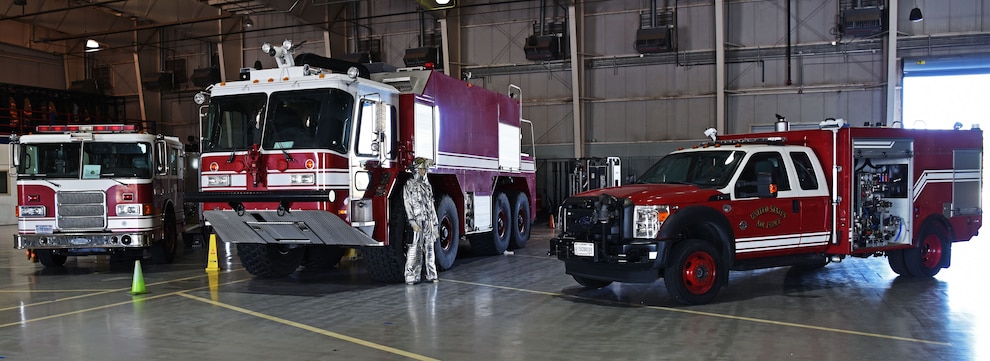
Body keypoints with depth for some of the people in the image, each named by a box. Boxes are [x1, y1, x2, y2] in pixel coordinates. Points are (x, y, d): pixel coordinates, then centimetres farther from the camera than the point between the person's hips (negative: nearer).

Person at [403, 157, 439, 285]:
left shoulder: (427, 186, 17)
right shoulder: (409, 185, 0)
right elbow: (408, 204, -8)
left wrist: (435, 225, 14)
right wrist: (412, 222, -19)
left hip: (428, 222, 6)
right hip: (417, 222, -5)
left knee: (429, 249, 6)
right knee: (415, 249, -8)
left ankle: (431, 275, 11)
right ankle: (411, 276, -5)